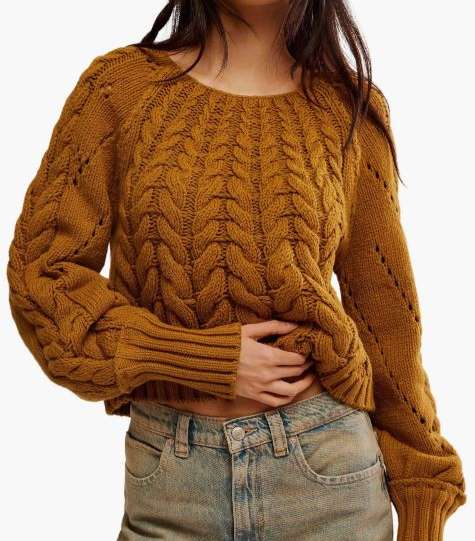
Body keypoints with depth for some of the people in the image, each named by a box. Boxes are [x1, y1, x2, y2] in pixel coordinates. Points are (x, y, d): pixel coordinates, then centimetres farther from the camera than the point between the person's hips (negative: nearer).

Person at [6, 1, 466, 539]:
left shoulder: (351, 104, 1)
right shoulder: (121, 82, -2)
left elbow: (385, 309, 4)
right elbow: (39, 270, -3)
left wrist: (421, 485, 7)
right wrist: (203, 357, -12)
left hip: (325, 467, 1)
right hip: (166, 470, 0)